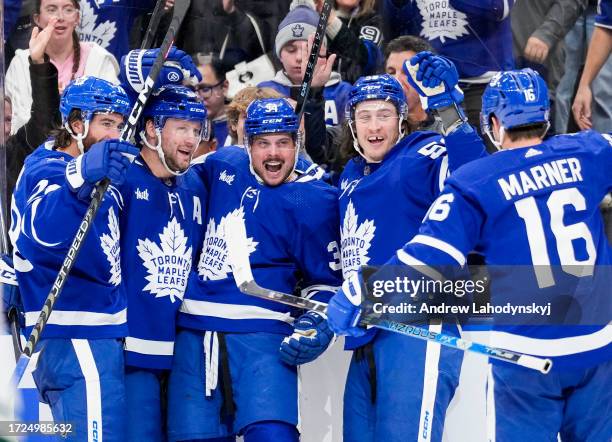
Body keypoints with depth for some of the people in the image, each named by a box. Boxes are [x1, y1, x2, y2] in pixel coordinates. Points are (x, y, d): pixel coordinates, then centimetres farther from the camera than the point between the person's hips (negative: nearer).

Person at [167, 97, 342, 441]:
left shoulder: (314, 201, -3)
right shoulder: (225, 165, 9)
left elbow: (326, 279, 3)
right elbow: (186, 178, 33)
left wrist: (317, 322, -11)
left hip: (260, 335, -4)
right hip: (194, 333, 5)